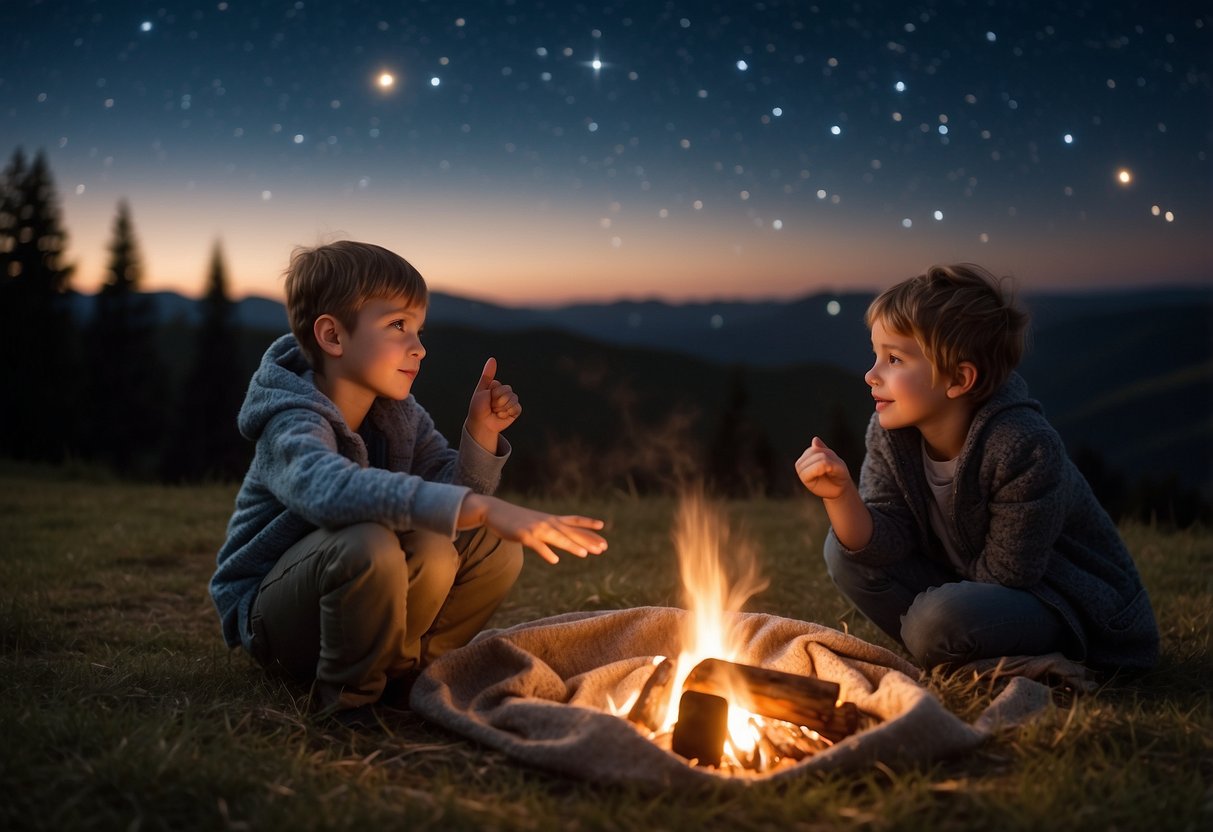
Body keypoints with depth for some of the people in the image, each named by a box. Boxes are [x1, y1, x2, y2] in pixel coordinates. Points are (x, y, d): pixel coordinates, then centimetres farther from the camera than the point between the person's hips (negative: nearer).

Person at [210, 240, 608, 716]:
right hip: (271, 616, -7)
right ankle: (347, 691, -12)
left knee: (492, 547, -13)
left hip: (354, 601, 7)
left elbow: (451, 496, -4)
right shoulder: (292, 424, -25)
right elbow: (332, 489, -48)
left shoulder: (400, 415, -1)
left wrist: (482, 433, -22)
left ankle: (403, 672, 3)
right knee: (368, 544, -38)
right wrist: (482, 509, -57)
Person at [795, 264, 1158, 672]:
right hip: (971, 588, 7)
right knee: (846, 551, -10)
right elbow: (883, 543, -13)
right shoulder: (888, 432, -10)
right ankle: (949, 659, 2)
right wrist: (841, 497, -32)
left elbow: (1006, 574, -22)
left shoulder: (1024, 448, -30)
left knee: (942, 620, -34)